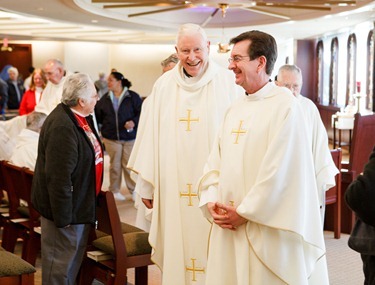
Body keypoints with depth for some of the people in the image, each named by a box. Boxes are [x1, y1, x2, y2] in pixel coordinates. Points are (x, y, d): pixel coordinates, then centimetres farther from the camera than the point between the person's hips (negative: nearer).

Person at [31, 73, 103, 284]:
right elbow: (58, 176, -28)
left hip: (82, 202, 10)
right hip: (67, 206, -10)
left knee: (75, 255, 22)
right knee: (61, 263, 4)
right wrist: (62, 216, -25)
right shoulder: (62, 127, -27)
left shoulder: (80, 117, 4)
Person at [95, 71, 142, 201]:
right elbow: (98, 115, 13)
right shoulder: (105, 99, 7)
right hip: (111, 137, 3)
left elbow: (142, 112, -7)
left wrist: (134, 121, -22)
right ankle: (114, 190, 19)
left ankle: (134, 190, 15)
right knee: (115, 165, 7)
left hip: (130, 137, -3)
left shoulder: (133, 97, -5)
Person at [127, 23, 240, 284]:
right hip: (173, 189, 3)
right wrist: (146, 184, 9)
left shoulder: (228, 82, -3)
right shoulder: (164, 85, 6)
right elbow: (149, 137, 8)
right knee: (177, 250, 8)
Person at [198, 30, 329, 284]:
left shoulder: (285, 105, -12)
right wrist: (211, 201, -4)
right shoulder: (235, 109, 12)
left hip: (267, 227, -7)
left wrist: (244, 212, -14)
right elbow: (215, 161, 11)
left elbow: (279, 170, -18)